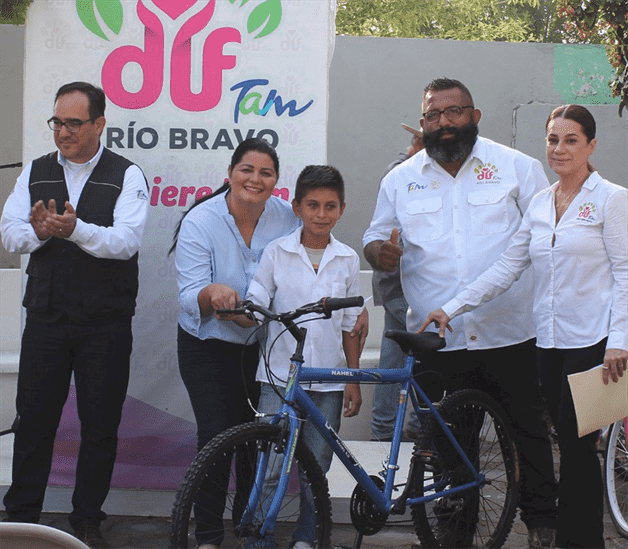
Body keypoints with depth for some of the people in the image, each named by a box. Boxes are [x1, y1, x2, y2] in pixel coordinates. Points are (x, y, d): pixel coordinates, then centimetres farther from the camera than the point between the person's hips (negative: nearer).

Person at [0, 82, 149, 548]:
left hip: (105, 325, -2)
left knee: (100, 426, 4)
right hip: (46, 318, 3)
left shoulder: (126, 176, -2)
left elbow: (126, 240, -14)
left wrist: (75, 229, -28)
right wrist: (38, 231, -17)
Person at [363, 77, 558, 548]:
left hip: (511, 334, -1)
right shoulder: (401, 180, 9)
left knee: (528, 430, 5)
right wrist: (382, 252, -10)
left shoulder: (516, 166, 3)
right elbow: (375, 240, 15)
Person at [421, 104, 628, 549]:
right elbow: (507, 268, 14)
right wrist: (452, 308, 7)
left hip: (592, 343, -6)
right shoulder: (540, 204, 14)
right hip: (550, 341, 6)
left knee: (576, 445, -8)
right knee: (572, 446, 7)